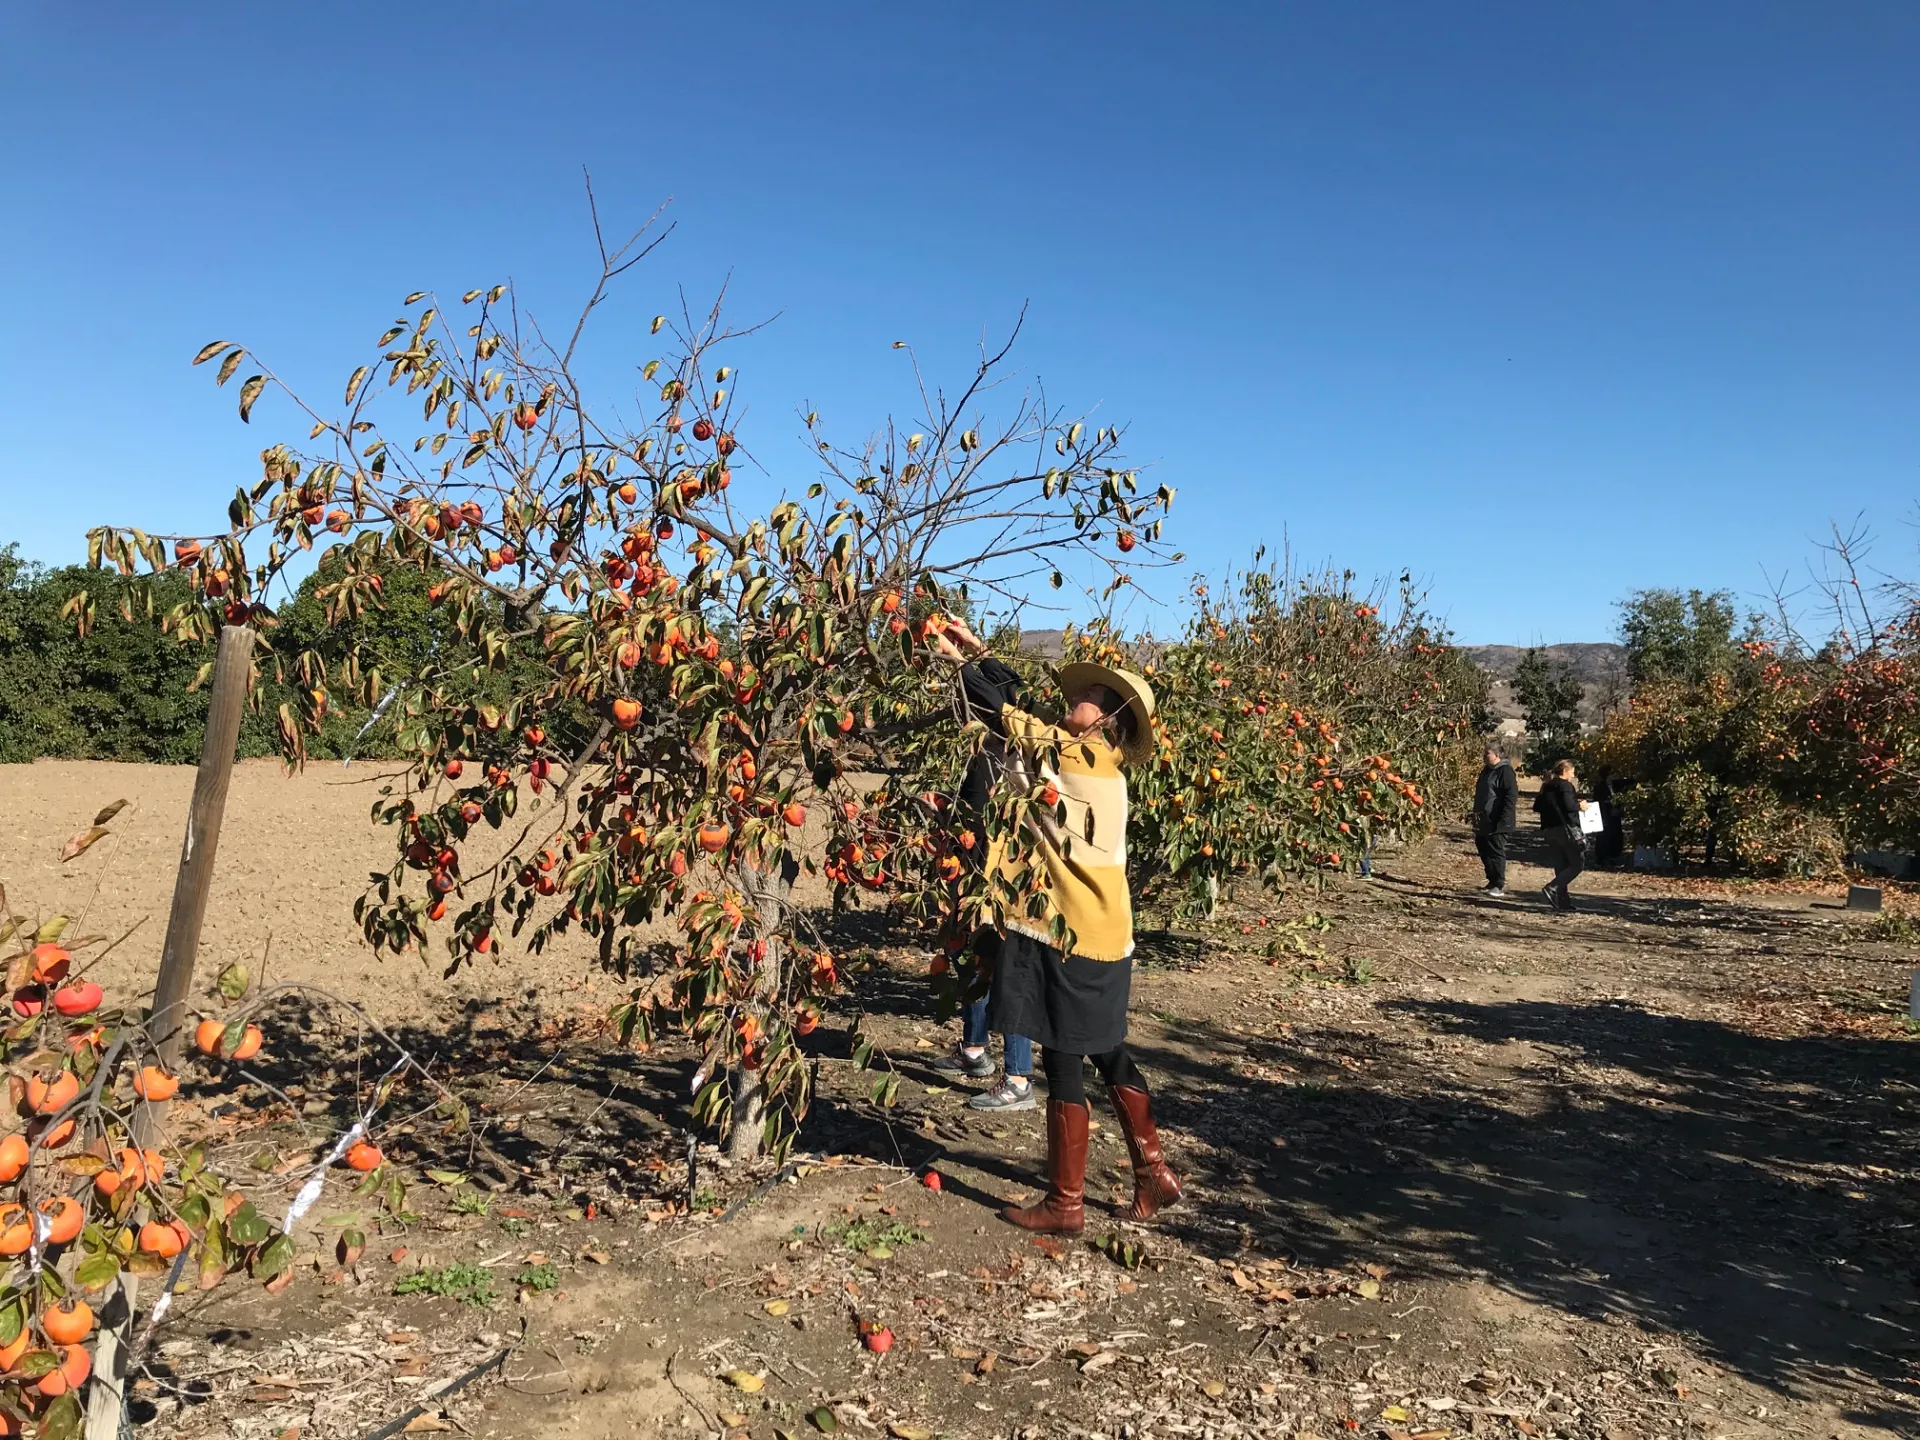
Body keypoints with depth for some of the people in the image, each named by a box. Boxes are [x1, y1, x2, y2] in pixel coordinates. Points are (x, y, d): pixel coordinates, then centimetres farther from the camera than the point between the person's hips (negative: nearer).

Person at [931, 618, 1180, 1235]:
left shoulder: (1072, 754, -13)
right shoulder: (1101, 766, 11)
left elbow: (1000, 716, -11)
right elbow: (1020, 719, 16)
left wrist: (958, 660, 1)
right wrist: (978, 657, 16)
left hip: (1067, 934, -9)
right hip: (1101, 934, 9)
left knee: (1063, 1063, 1)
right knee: (1108, 1052, 20)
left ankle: (1065, 1203, 13)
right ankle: (1152, 1172, 29)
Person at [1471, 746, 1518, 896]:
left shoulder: (1505, 771, -13)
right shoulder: (1486, 770, 14)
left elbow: (1511, 796, -18)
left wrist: (1503, 820, -22)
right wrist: (1476, 813, 21)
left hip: (1496, 823, -9)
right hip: (1483, 821, 9)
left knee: (1496, 852, -5)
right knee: (1483, 850, 14)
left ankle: (1499, 885, 1)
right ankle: (1492, 881, 25)